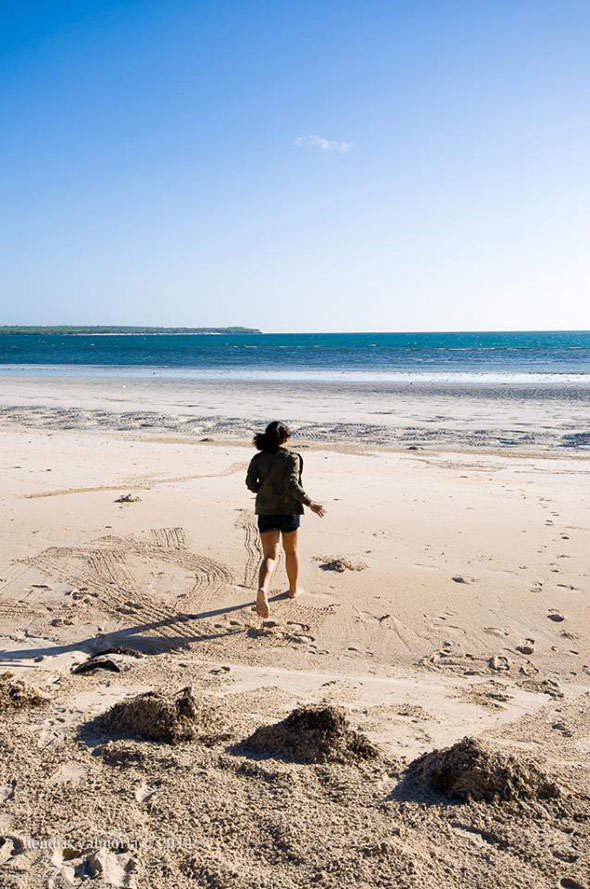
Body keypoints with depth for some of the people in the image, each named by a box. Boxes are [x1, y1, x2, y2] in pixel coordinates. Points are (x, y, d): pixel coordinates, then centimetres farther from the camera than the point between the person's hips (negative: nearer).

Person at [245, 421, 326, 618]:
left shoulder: (258, 458, 4)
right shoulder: (292, 458, -7)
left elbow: (250, 483, -6)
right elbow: (292, 485, -18)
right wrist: (309, 503, -13)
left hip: (265, 511, 2)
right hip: (289, 509, -2)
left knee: (270, 556, 1)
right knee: (291, 550, 20)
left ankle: (262, 590, -26)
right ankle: (293, 589, 35)